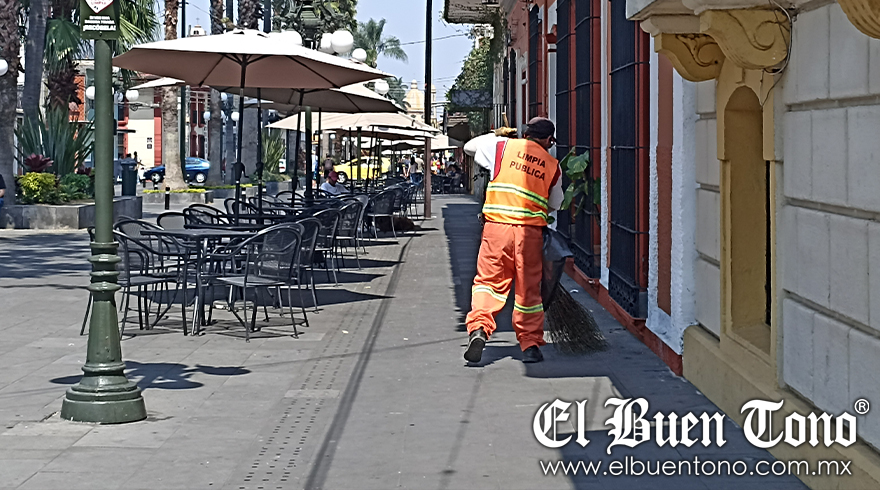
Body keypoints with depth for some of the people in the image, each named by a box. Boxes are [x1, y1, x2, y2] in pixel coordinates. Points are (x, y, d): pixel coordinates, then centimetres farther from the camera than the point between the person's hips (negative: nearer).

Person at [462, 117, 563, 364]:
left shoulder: (503, 146, 5)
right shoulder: (552, 165, 10)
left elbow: (470, 146, 19)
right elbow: (555, 204, 20)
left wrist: (495, 136, 31)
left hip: (497, 225, -1)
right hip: (531, 231, 1)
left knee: (488, 279, 4)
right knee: (529, 288, 10)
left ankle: (478, 329, -17)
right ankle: (530, 344, 14)